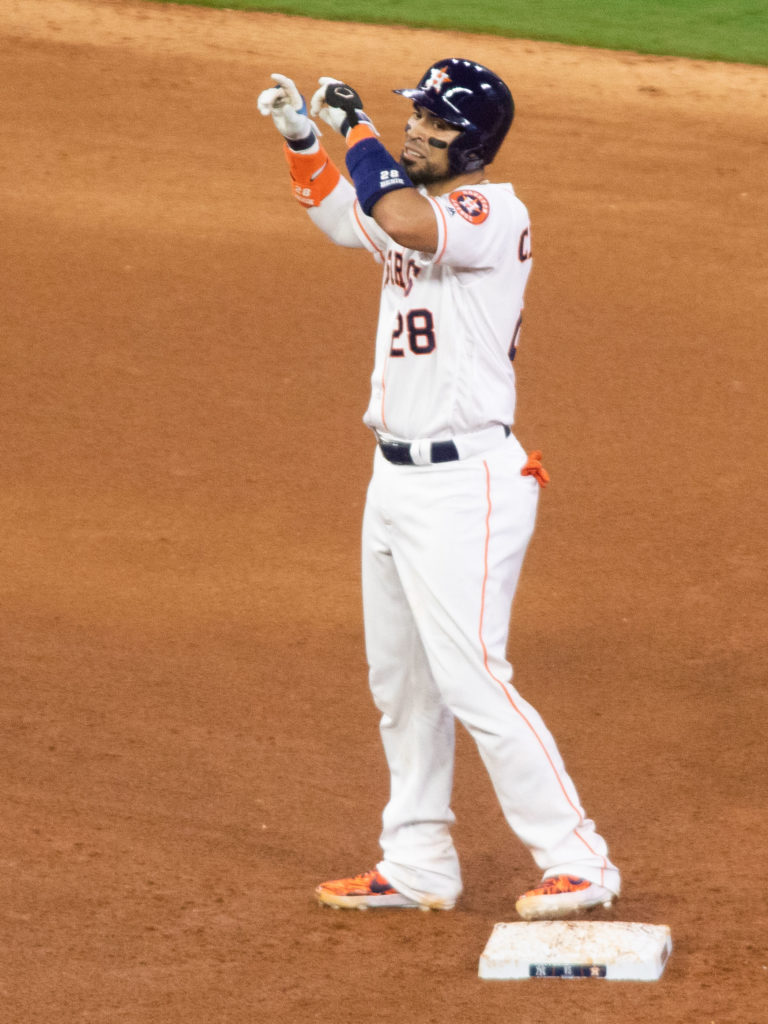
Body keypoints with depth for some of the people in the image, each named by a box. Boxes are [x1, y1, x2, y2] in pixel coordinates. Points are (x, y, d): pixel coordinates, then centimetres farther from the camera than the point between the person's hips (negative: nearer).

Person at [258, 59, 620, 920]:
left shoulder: (492, 213, -17)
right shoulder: (424, 206, 11)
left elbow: (401, 223, -36)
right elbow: (344, 217, 29)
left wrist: (353, 127, -23)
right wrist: (304, 138, 13)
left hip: (462, 486, -10)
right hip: (395, 478, 10)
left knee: (472, 681, -11)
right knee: (400, 682, 15)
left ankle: (577, 863, -4)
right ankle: (418, 866, 25)